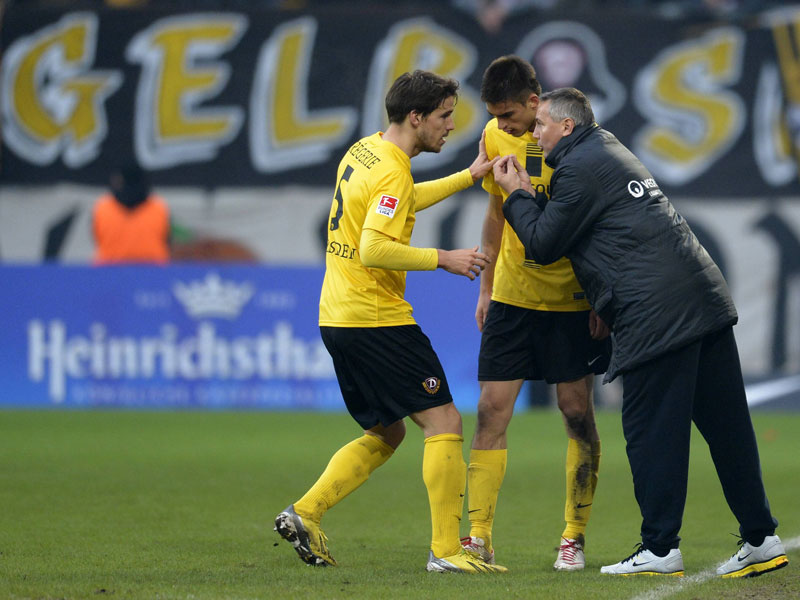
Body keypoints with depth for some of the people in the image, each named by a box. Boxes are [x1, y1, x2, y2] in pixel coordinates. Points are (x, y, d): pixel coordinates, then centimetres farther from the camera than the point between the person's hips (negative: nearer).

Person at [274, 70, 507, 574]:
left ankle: (304, 514, 12)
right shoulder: (392, 171, -17)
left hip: (339, 319, 10)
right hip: (377, 321, -10)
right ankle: (446, 550, -9)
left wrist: (468, 176, 32)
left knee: (386, 434, 19)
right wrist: (443, 259, -18)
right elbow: (374, 250, -26)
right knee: (445, 423, -6)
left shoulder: (364, 152, 13)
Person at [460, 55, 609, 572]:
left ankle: (575, 538, 11)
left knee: (578, 415, 1)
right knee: (491, 413, -3)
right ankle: (479, 537, 0)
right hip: (512, 296, 4)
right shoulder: (497, 137, 2)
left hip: (571, 298, -4)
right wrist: (486, 286, 15)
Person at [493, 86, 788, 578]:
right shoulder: (612, 152, 25)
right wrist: (530, 195, 22)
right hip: (706, 298, 9)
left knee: (651, 429, -4)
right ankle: (761, 540, 8)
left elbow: (544, 245, -1)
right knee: (726, 423, 8)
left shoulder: (579, 169, -5)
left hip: (656, 315, -9)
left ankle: (660, 549, -3)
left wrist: (517, 195, 12)